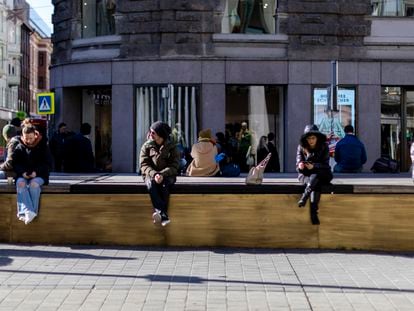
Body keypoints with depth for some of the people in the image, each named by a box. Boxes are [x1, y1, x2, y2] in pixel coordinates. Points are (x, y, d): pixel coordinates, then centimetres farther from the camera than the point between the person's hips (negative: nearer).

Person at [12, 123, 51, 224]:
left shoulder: (43, 146, 1)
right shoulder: (19, 147, 6)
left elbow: (46, 163, 1)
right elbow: (15, 163, 7)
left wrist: (36, 172, -15)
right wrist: (22, 172, -12)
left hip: (38, 174, -2)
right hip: (23, 175, 2)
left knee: (34, 184, -35)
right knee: (20, 183, -32)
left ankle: (32, 211, -34)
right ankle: (28, 211, -44)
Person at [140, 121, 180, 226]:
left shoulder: (172, 147, 0)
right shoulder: (147, 146, 4)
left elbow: (174, 166, -7)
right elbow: (144, 164, -3)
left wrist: (162, 174, -25)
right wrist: (154, 174, -23)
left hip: (167, 175, -1)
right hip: (151, 174, 1)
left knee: (164, 185, -36)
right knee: (151, 184, -34)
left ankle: (159, 211, -32)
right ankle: (163, 215, -41)